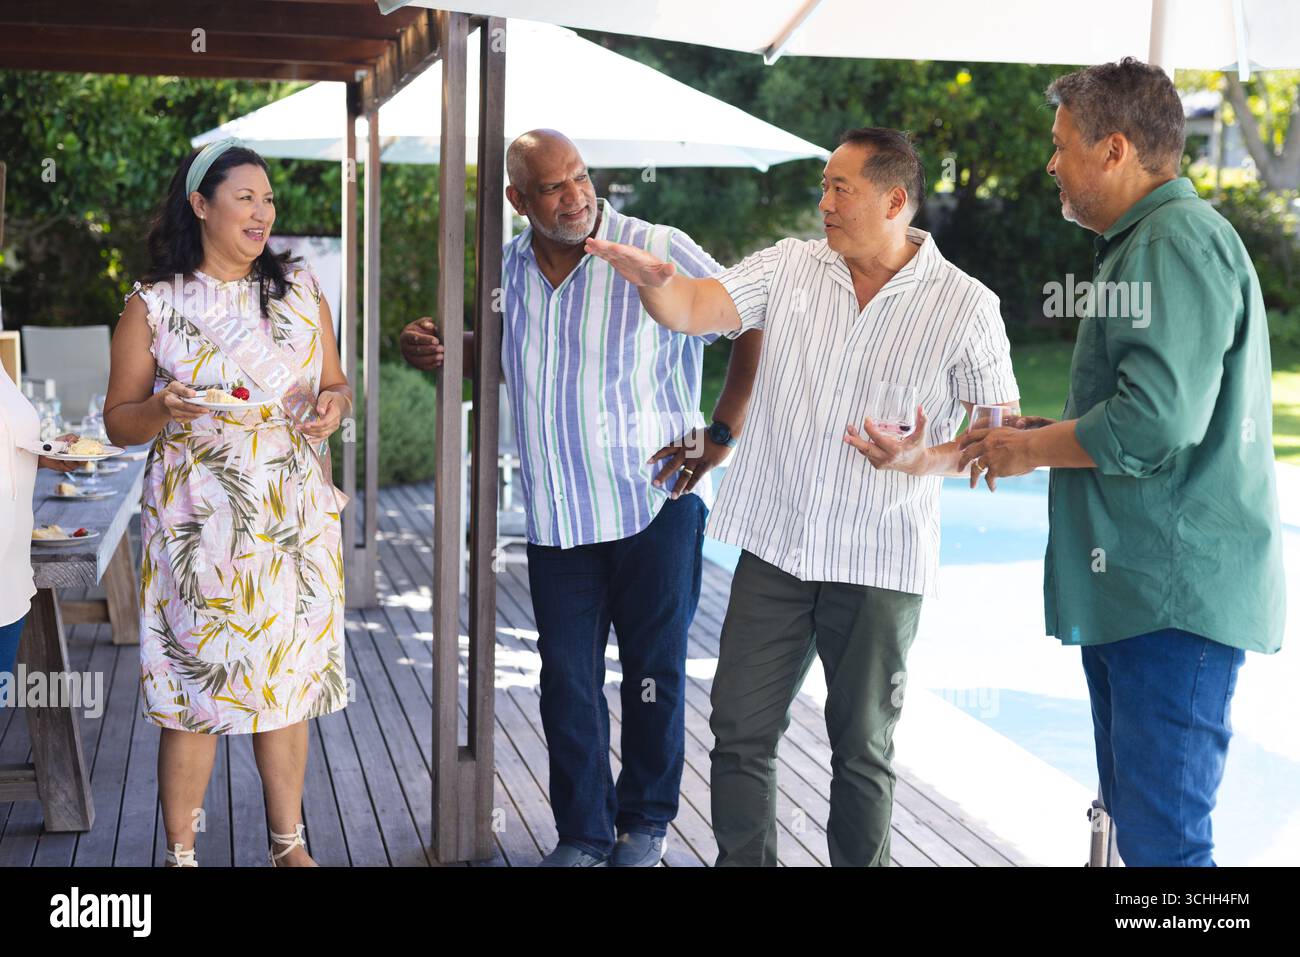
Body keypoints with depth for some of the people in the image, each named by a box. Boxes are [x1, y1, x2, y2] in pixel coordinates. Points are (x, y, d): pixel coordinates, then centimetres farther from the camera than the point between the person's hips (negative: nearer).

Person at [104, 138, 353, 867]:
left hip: (293, 522, 3)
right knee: (194, 688, -1)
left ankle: (289, 844, 22)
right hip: (198, 525, -3)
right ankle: (181, 852, 13)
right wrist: (164, 410, -19)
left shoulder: (300, 288, 8)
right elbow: (119, 420, 2)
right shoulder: (153, 304, -1)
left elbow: (337, 384, 14)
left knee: (288, 677, 9)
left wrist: (335, 404, -9)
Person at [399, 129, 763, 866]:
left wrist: (722, 434, -14)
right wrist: (442, 350, 5)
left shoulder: (659, 253, -12)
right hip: (558, 519, 4)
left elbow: (759, 322, -12)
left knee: (654, 670, 8)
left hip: (655, 505, -4)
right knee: (568, 679, 7)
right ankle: (584, 832, 22)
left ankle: (646, 819, 27)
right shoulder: (511, 267, 6)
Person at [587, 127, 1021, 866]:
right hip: (776, 546, 3)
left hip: (879, 564, -2)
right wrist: (654, 280, -30)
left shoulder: (966, 306, -4)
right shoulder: (790, 266, 3)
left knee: (863, 747, 11)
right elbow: (693, 309, -8)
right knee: (742, 727, 6)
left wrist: (926, 460, -21)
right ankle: (744, 859, 22)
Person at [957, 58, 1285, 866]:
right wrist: (1030, 440, 16)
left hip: (1177, 595, -11)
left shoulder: (1180, 241, -15)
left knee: (1160, 838, -9)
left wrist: (1030, 449, -10)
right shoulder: (1142, 243, 19)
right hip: (1132, 587, 11)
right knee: (1133, 812, 17)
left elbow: (1155, 422, -25)